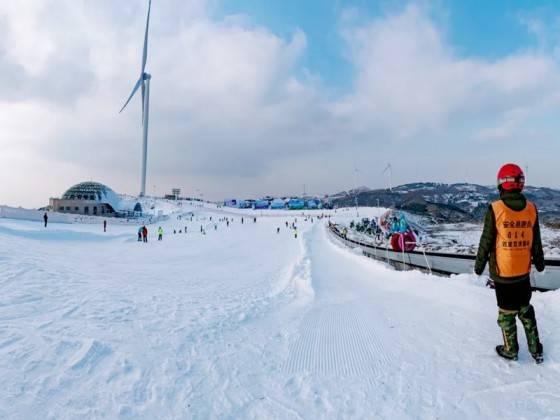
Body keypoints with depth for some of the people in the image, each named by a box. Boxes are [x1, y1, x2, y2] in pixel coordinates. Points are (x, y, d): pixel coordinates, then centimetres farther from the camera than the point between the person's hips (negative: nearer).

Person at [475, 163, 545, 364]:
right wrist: (539, 262, 22)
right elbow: (536, 241, 6)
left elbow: (486, 241, -12)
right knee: (526, 309, 21)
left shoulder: (495, 209, -17)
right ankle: (536, 350, 30)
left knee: (507, 311, 11)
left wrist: (479, 264, 1)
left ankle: (510, 350, 25)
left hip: (502, 272, -4)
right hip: (524, 271, 4)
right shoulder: (531, 208, -4)